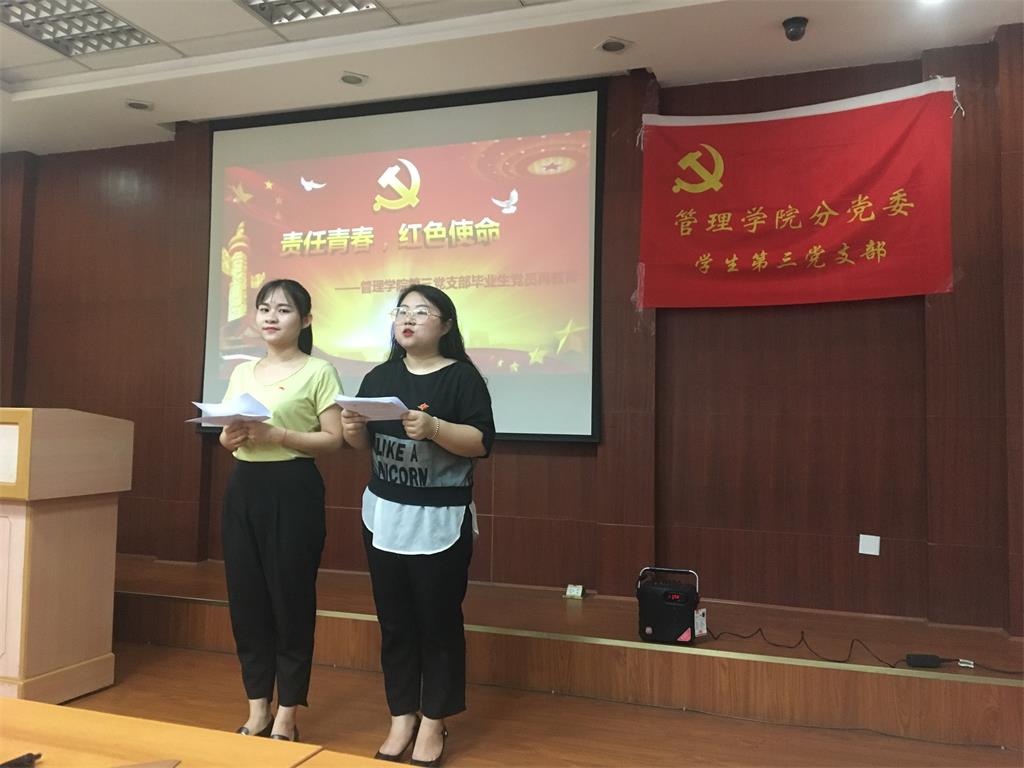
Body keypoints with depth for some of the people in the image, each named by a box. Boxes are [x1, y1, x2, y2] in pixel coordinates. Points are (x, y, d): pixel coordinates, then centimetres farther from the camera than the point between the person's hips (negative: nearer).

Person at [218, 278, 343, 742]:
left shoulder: (318, 372, -4)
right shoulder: (242, 372, 14)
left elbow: (333, 440, -10)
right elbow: (227, 439, 17)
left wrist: (276, 434, -19)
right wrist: (230, 436, -6)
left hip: (293, 491, -6)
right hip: (243, 489, 6)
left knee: (291, 598, 1)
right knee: (246, 598, 9)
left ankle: (286, 716, 17)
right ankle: (258, 709, 24)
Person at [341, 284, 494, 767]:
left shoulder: (462, 375, -6)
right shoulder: (379, 377, 9)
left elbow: (482, 442, -15)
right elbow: (365, 446, 11)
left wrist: (434, 428, -29)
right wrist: (353, 429, -10)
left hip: (440, 519, -4)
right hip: (384, 514, 5)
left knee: (438, 621, 5)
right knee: (394, 620, 11)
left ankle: (433, 723, 20)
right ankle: (401, 718, 26)